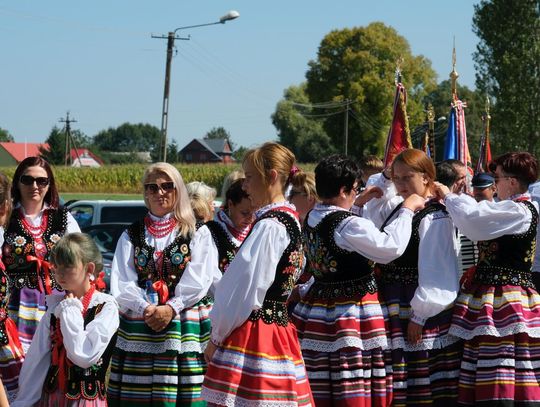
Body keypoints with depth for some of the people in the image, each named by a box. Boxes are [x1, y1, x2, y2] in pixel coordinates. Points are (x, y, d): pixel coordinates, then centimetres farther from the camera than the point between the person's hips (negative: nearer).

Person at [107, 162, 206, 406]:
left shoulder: (196, 233, 8)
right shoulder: (131, 236, 14)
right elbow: (121, 285, 4)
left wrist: (170, 309, -15)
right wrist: (147, 310, -12)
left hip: (185, 329, -2)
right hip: (137, 329, 2)